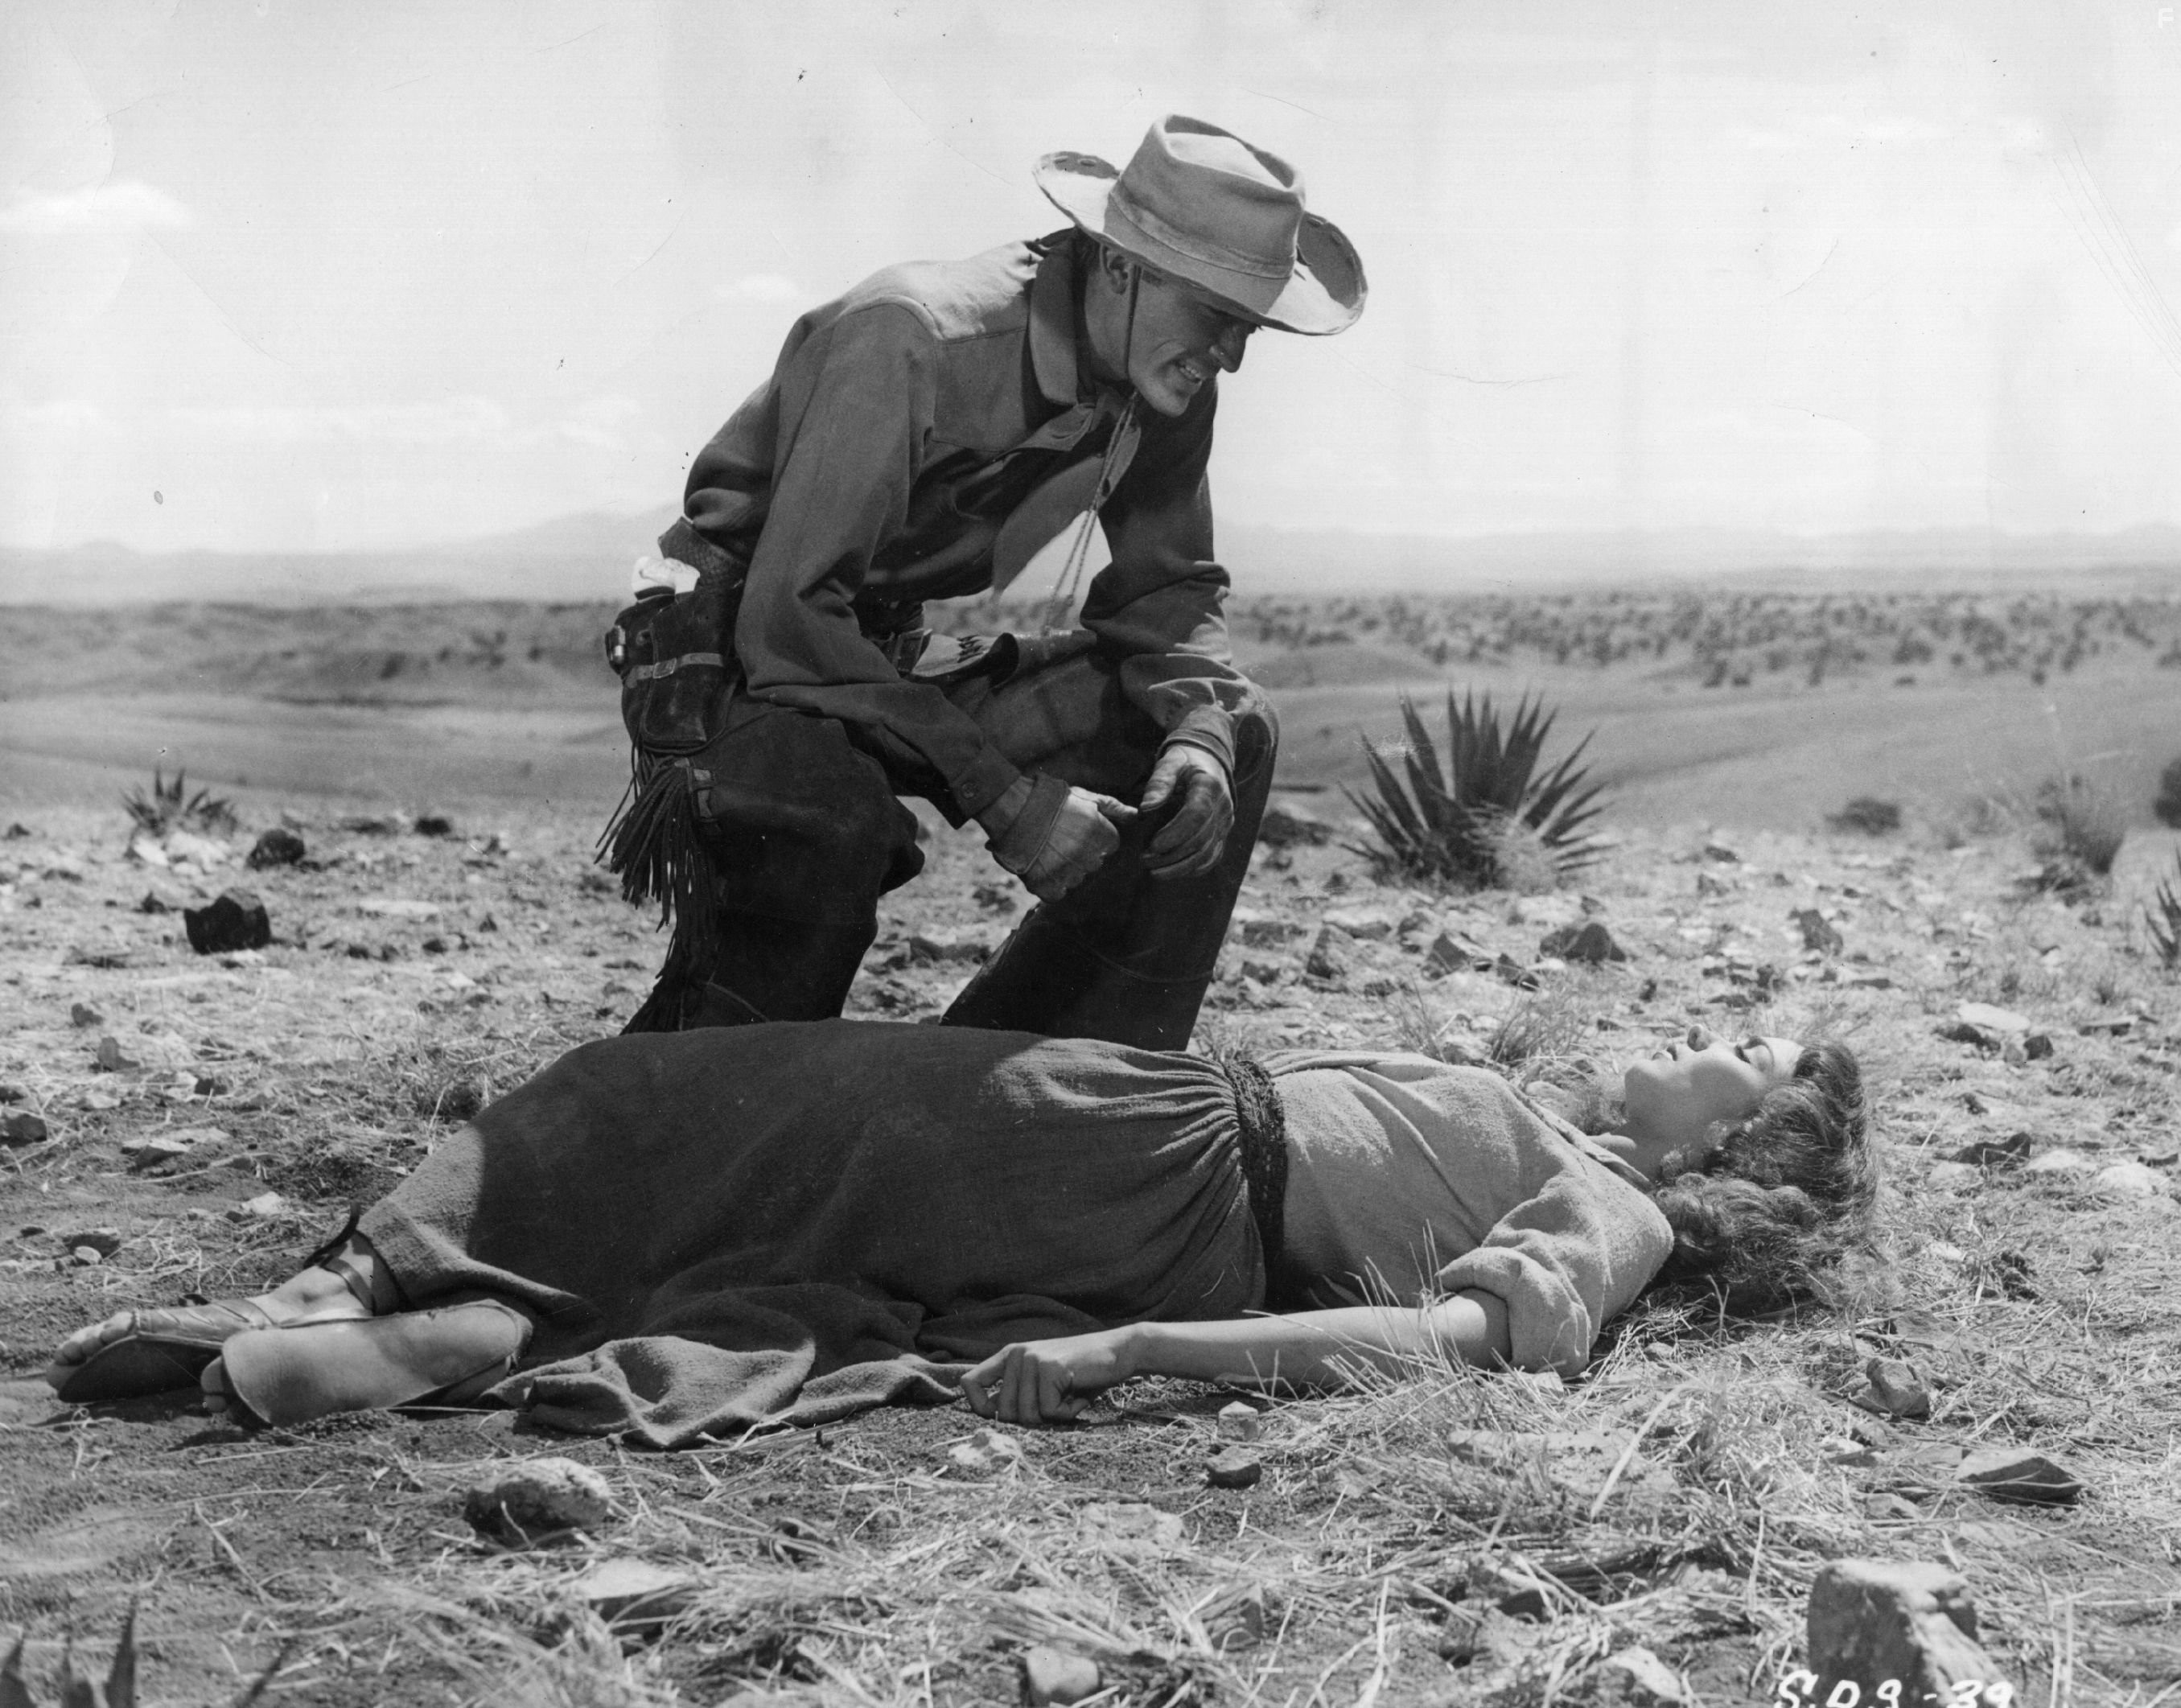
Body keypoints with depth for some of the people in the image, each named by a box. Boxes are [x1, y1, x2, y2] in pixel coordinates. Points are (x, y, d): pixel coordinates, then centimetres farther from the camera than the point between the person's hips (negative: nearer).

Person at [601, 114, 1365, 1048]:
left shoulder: (1163, 380, -5)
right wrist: (1004, 797, -33)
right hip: (739, 663, -8)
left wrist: (1199, 734, -17)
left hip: (895, 657, 8)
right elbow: (788, 621, -33)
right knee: (832, 820, -40)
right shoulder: (908, 339, -29)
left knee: (1232, 737, -4)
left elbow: (1167, 592, 6)